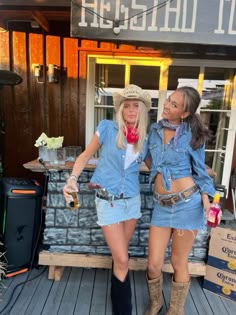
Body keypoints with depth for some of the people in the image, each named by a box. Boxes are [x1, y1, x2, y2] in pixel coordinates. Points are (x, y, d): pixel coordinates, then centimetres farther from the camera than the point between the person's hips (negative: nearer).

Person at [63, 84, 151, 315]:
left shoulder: (145, 138, -1)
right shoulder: (107, 128, -12)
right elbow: (86, 155, -4)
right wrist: (72, 178, -17)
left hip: (132, 200, 4)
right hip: (108, 201, -4)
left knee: (119, 256, 21)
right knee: (122, 260, 0)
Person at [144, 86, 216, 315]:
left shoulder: (192, 135, -4)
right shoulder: (155, 129, 5)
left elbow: (199, 171, 4)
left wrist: (205, 197, -9)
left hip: (187, 203, -3)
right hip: (162, 205, 3)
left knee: (178, 262, 12)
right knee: (153, 263, 6)